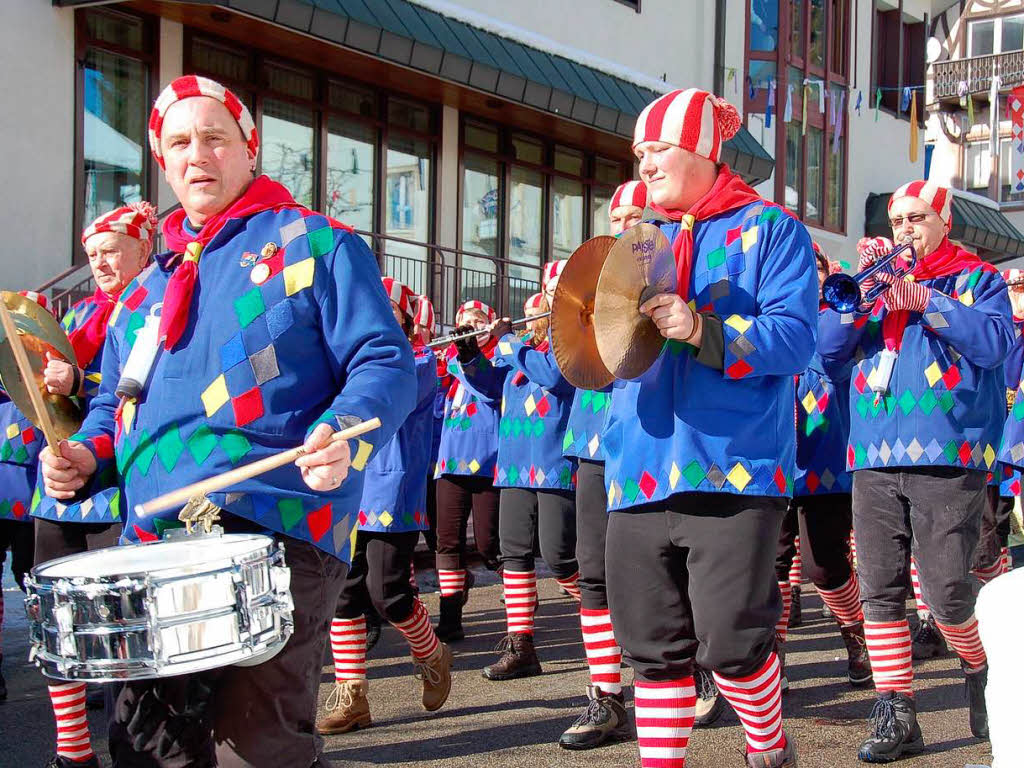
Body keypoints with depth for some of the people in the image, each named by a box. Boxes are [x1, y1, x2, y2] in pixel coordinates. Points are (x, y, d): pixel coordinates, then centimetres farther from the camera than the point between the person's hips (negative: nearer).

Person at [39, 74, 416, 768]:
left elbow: (385, 362, -4)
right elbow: (116, 400, 29)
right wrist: (86, 452, 7)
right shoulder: (148, 286, 23)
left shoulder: (316, 245, 5)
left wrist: (343, 435, -24)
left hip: (277, 537, -6)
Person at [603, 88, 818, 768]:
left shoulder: (769, 230, 3)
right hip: (641, 473, 6)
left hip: (732, 470, -5)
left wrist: (703, 330, -26)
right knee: (654, 647, 6)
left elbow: (793, 339, -11)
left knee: (730, 642, -6)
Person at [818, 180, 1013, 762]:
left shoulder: (978, 278, 10)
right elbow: (829, 347, 8)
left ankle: (982, 672, 21)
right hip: (875, 458, 4)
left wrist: (922, 299, -15)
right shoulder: (880, 282, 19)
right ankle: (896, 715, 6)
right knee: (880, 591, 0)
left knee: (948, 592, -8)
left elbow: (993, 342, -9)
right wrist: (862, 287, -5)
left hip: (947, 457, -4)